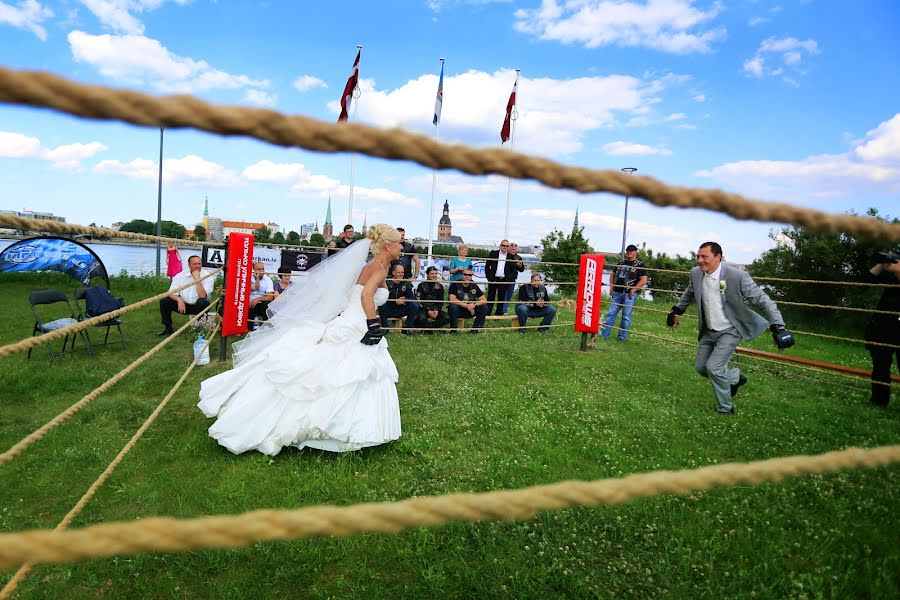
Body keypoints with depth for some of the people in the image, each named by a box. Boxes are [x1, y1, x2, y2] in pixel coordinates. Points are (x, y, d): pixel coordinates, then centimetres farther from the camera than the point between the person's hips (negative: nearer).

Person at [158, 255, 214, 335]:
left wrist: (197, 279, -26)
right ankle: (167, 328, 1)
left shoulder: (208, 277, -12)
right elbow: (171, 293, -5)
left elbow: (202, 296, -25)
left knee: (203, 302, -36)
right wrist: (179, 300, -27)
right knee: (164, 301, -15)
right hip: (183, 304, 3)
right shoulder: (180, 275, -2)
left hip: (198, 306, -3)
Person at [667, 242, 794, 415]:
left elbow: (762, 300, -20)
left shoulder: (737, 276, -26)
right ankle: (735, 377, 41)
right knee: (701, 367, 13)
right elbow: (689, 294, 15)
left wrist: (777, 326, -26)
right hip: (708, 331, 6)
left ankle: (725, 408, 11)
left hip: (729, 331, -6)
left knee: (713, 367, -16)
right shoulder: (696, 273, -8)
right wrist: (677, 311, 24)